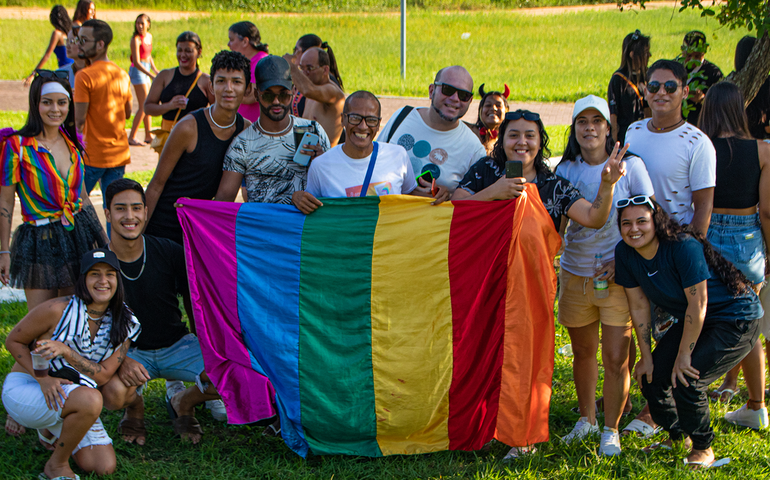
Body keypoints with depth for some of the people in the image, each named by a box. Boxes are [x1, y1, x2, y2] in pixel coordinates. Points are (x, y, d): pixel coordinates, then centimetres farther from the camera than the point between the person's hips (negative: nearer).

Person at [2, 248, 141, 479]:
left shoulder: (123, 325, -3)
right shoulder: (58, 310, -18)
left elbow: (102, 376, -11)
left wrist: (66, 351, -28)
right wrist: (43, 378, -22)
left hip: (70, 401, 6)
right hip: (25, 387, -6)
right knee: (90, 400, -35)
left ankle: (53, 431, 22)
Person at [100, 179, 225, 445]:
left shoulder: (169, 252, -8)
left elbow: (194, 303, 5)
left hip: (178, 346, 2)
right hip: (129, 350, -2)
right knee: (112, 392, -36)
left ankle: (183, 403, 11)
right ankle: (134, 405, 6)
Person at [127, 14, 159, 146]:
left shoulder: (149, 36, 10)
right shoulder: (136, 39, -15)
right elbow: (136, 62, -20)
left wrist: (155, 70, 16)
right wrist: (151, 75, -25)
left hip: (145, 71, 8)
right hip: (137, 71, -8)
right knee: (144, 106, -12)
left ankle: (148, 136, 24)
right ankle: (131, 137, -10)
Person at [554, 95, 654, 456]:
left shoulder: (629, 166, -4)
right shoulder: (565, 170, 5)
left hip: (618, 276, -3)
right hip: (575, 274, 3)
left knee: (616, 358, -4)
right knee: (583, 352, 13)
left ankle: (611, 429, 12)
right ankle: (586, 419, 32)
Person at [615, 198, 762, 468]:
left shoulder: (684, 247, -30)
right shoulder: (625, 253, -10)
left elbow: (698, 305, -27)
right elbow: (639, 306, -2)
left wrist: (684, 355, -21)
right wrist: (646, 357, -1)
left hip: (736, 319, -7)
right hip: (692, 321, 8)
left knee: (686, 379, -20)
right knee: (651, 375, -1)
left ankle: (703, 448, 5)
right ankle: (678, 436, 26)